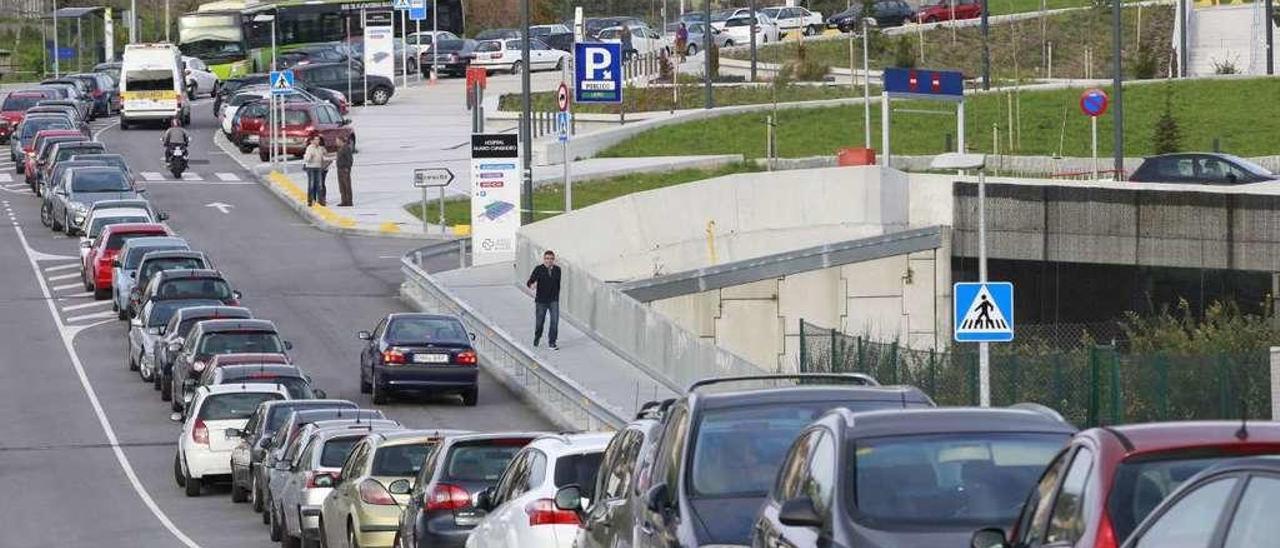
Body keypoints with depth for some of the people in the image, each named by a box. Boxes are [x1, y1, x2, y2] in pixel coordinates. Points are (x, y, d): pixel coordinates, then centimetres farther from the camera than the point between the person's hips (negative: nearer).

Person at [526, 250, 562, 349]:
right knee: (539, 321, 10)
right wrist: (531, 285, -39)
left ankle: (552, 342, 0)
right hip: (541, 300, -2)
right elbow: (530, 282, -16)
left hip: (553, 301, 2)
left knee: (555, 321, -11)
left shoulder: (557, 270, 1)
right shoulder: (539, 269, -9)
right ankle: (537, 338, 37)